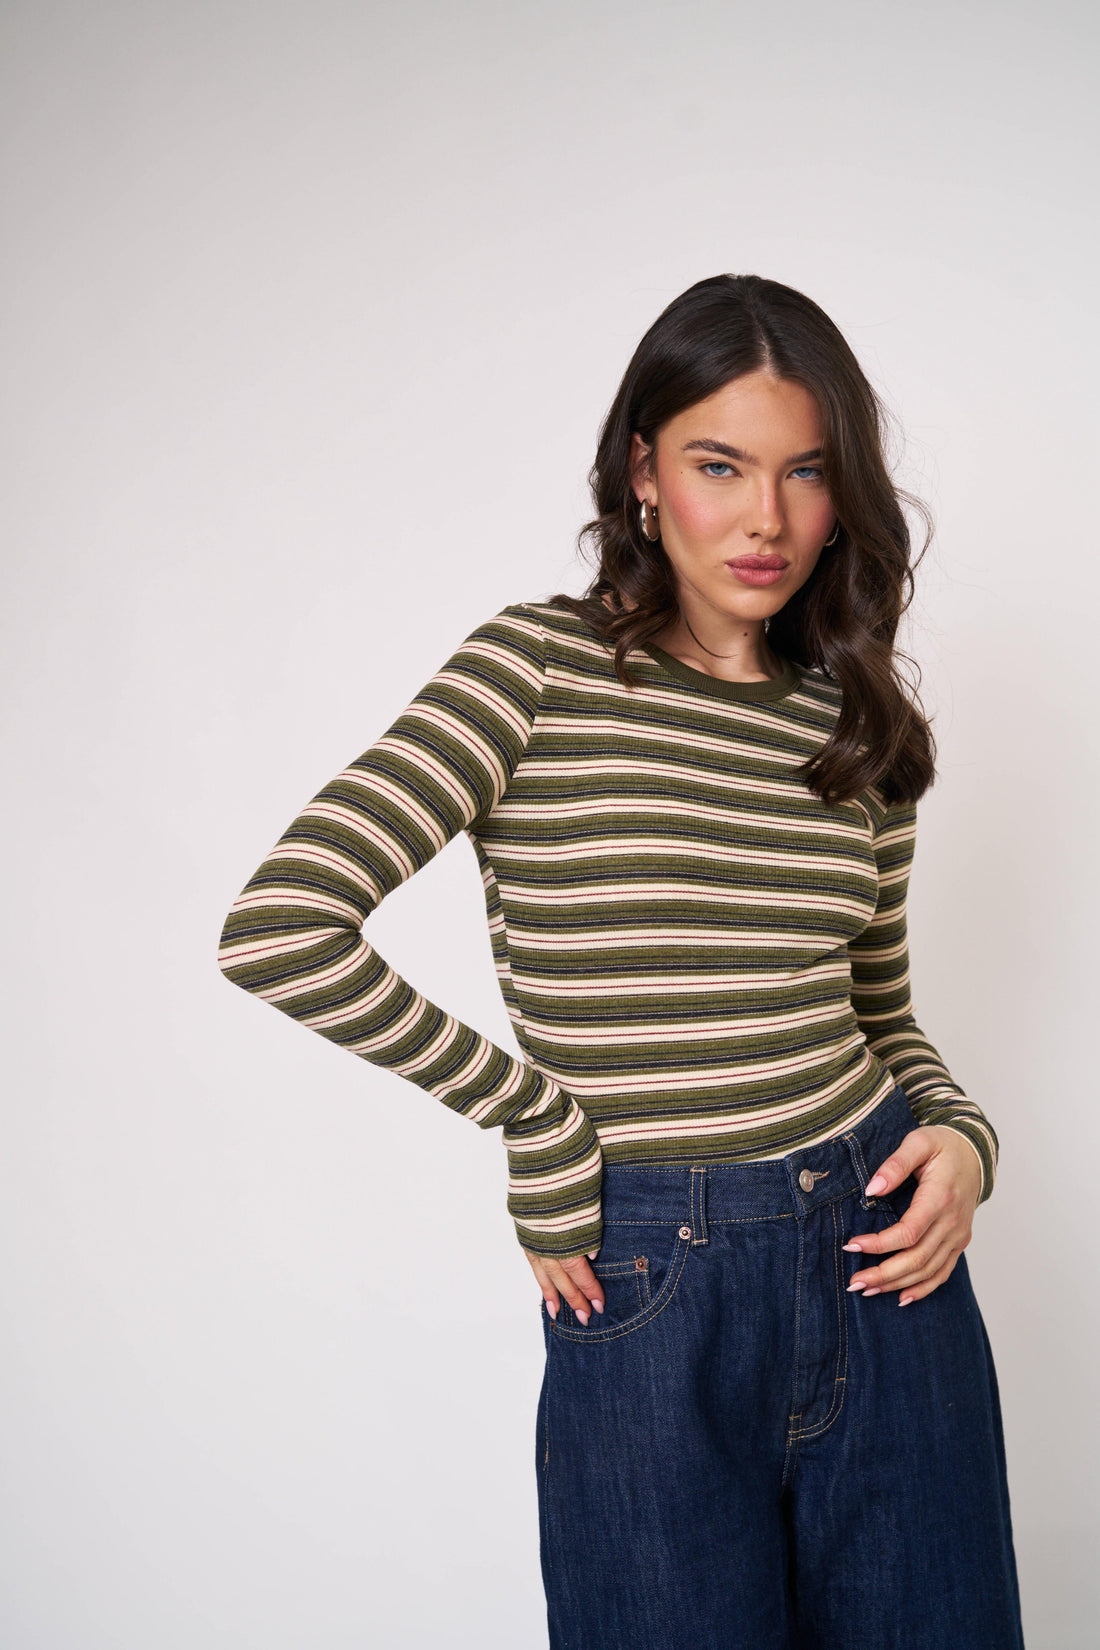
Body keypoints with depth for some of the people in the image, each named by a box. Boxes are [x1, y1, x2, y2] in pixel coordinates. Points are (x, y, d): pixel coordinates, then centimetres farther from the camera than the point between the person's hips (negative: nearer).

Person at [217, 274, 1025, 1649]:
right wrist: (537, 1120, -11)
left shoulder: (855, 721, 7)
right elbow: (279, 930, -18)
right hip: (647, 1294, -4)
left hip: (880, 1254, 4)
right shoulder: (542, 669, -8)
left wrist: (960, 1136, -4)